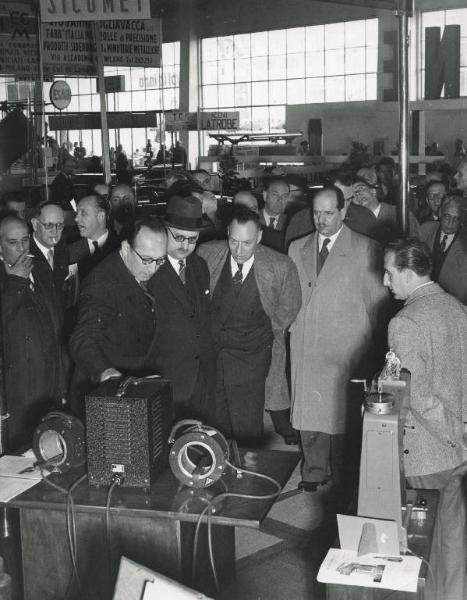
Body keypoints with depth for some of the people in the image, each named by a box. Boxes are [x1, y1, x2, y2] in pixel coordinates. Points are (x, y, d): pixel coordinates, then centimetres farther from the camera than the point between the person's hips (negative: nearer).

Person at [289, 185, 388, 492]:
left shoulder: (366, 249, 0)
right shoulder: (297, 248, 13)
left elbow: (377, 300, 1)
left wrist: (369, 345, 0)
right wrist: (293, 326, 6)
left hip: (346, 347, -3)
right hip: (305, 346, 4)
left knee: (343, 409, 2)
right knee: (308, 408, 6)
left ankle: (342, 474, 20)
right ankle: (314, 471, 23)